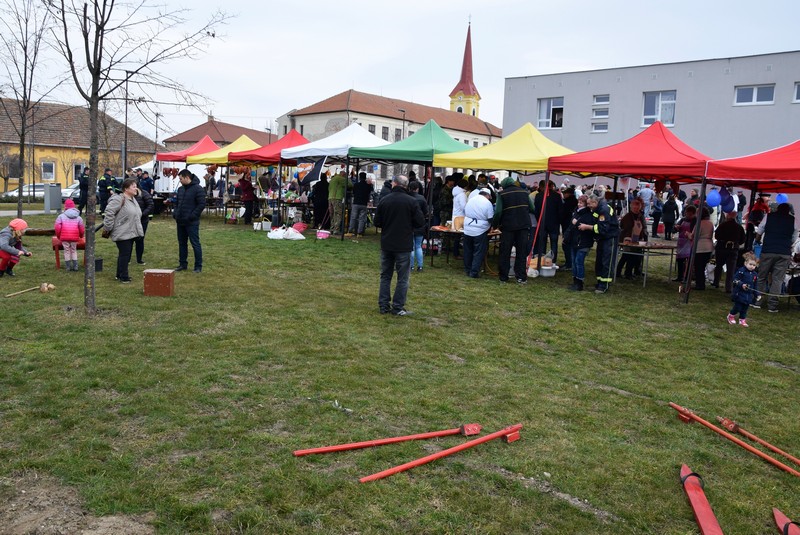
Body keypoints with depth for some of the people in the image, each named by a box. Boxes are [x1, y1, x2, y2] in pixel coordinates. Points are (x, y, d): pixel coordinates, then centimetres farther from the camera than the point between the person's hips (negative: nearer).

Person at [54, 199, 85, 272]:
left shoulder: (61, 216, 9)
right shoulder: (78, 217, 13)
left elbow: (57, 227, -2)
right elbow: (82, 229, 9)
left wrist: (58, 236, 11)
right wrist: (81, 236, 27)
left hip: (64, 237, -1)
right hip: (75, 237, 1)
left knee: (67, 251, 7)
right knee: (74, 250, 13)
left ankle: (68, 267, 8)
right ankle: (75, 266, 8)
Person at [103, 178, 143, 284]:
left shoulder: (133, 200, 14)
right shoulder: (118, 199, -16)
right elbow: (109, 213, -21)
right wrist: (109, 227, -17)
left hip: (131, 233, 9)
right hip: (122, 234, -9)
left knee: (126, 255, 15)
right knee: (124, 254, -5)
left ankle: (120, 275, 26)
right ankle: (123, 277, 3)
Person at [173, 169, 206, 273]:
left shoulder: (197, 189, -11)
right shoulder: (180, 189, 13)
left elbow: (202, 204, -16)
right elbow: (176, 203, 23)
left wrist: (192, 216, -19)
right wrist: (175, 213, 5)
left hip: (192, 223, -8)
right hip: (180, 222, 8)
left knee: (195, 244, -3)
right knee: (182, 243, 14)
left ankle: (198, 266, 3)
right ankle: (183, 264, 24)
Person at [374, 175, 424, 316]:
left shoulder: (384, 200, -3)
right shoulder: (412, 201, -10)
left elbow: (377, 222, 1)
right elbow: (420, 222, -9)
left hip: (386, 244, 3)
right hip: (404, 246, -3)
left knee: (385, 275, 14)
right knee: (402, 278, 5)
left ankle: (383, 306, 16)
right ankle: (397, 307, 6)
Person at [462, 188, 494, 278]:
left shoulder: (470, 200, 8)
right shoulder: (487, 203, -9)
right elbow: (491, 219, -9)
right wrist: (493, 227, 10)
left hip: (467, 230, 5)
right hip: (480, 231, -5)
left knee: (468, 251, 16)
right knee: (478, 253, 3)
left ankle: (467, 270, 23)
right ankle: (474, 272, 2)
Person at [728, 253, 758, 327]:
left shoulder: (755, 274, 9)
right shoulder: (741, 271, -10)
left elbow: (755, 286, 16)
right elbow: (735, 279, -12)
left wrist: (756, 295, 16)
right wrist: (741, 284, -24)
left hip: (749, 295, 5)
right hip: (739, 294, -5)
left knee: (745, 308, 9)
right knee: (737, 307, -2)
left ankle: (742, 320, 21)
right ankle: (731, 316, 21)